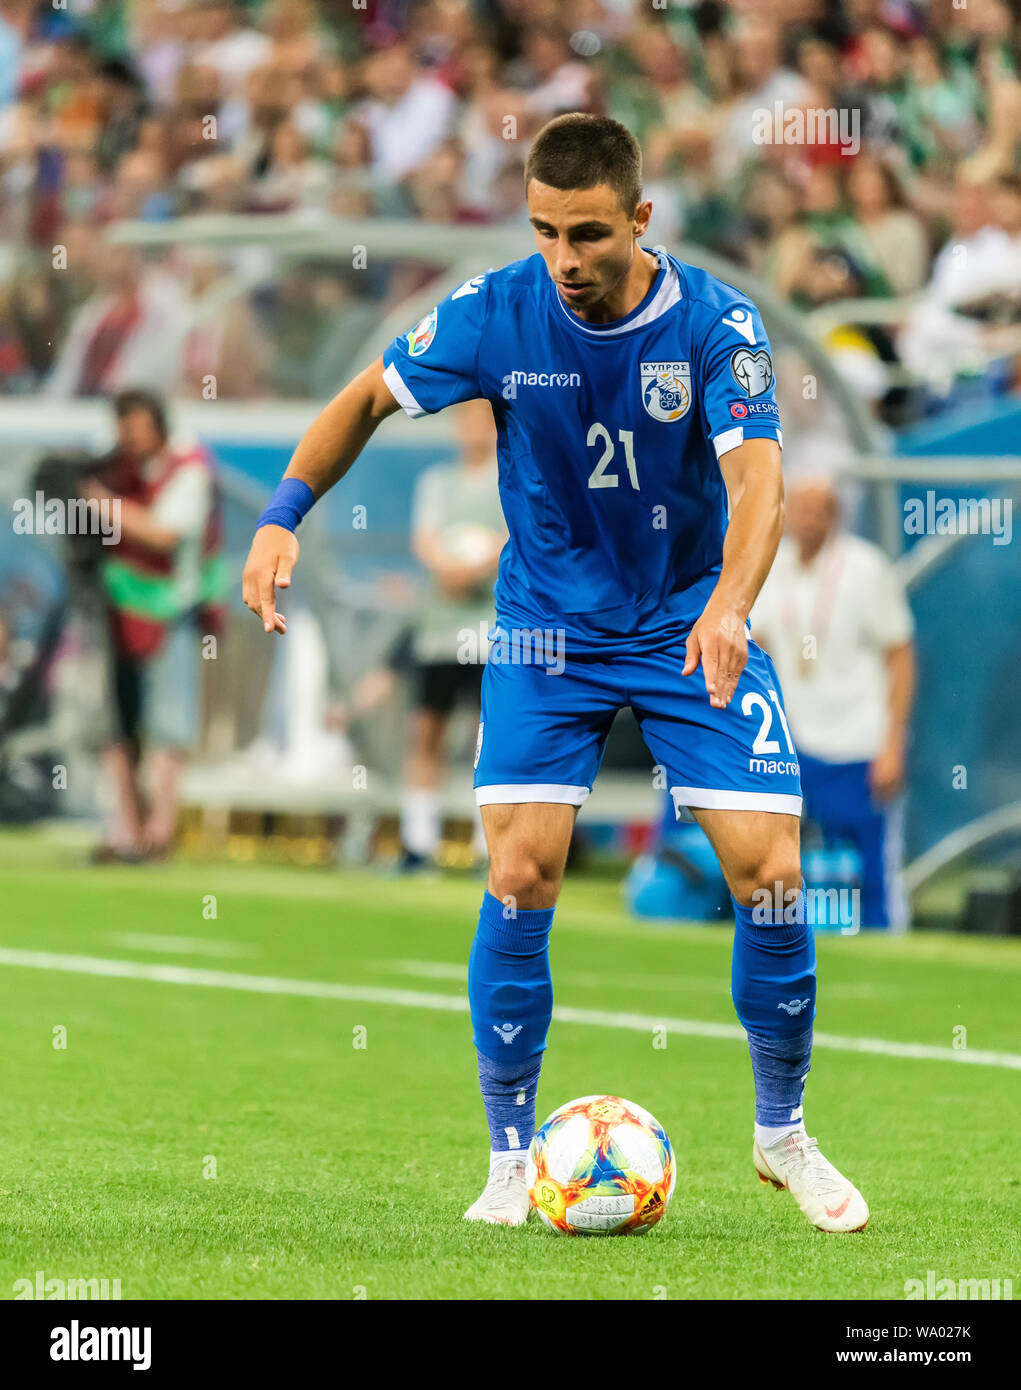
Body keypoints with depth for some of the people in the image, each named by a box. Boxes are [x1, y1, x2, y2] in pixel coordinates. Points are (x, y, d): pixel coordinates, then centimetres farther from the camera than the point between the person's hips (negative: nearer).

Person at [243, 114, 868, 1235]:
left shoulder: (716, 324, -17)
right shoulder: (497, 312, -13)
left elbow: (758, 482, -28)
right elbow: (368, 398, 1)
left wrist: (727, 607, -46)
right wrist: (284, 514, -14)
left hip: (691, 624, 0)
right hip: (546, 626, 1)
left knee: (768, 872, -9)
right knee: (520, 873, -13)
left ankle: (782, 1133, 13)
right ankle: (510, 1155, 3)